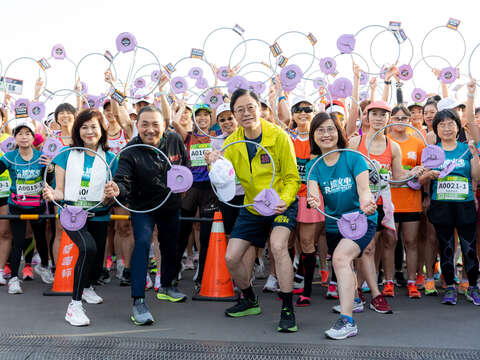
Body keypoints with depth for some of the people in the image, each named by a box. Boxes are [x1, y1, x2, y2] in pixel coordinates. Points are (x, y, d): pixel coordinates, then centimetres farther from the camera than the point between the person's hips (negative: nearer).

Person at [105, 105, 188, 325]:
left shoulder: (175, 141, -10)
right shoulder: (131, 152, -22)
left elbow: (185, 167, 8)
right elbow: (123, 180, -34)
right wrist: (117, 189, -55)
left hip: (171, 205, 4)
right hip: (143, 207, -4)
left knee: (170, 246, 16)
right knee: (142, 242, -24)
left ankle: (166, 287, 41)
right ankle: (138, 302, -22)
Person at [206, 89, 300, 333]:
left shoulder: (279, 137, -16)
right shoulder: (232, 142, -4)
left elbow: (292, 178, -11)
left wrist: (284, 201, -30)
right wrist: (215, 165, -25)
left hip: (281, 205, -5)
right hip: (251, 208, 5)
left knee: (278, 246, -30)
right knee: (231, 258, 2)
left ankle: (287, 309, -17)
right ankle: (250, 301, 29)